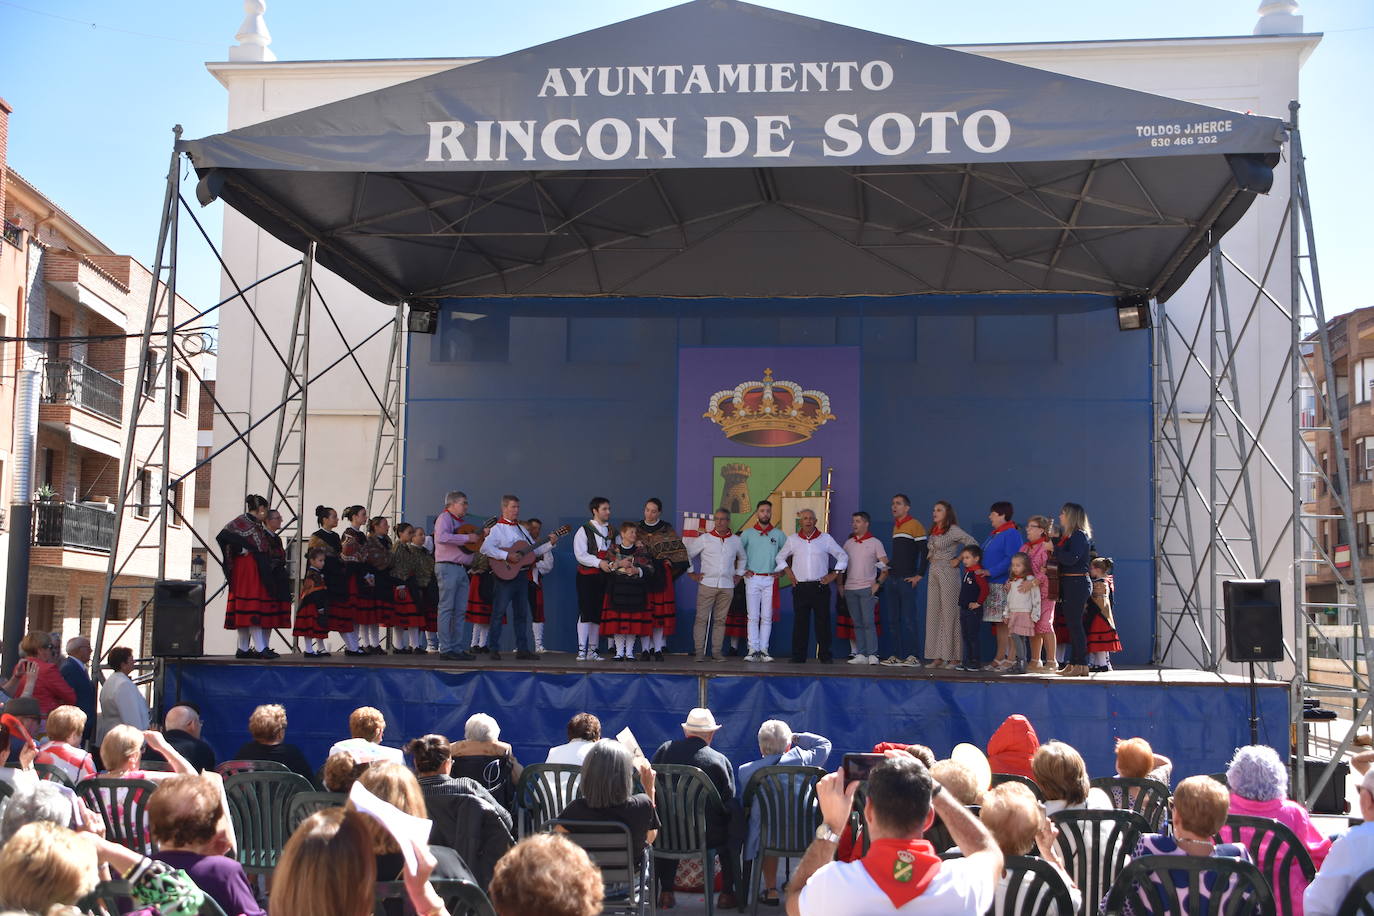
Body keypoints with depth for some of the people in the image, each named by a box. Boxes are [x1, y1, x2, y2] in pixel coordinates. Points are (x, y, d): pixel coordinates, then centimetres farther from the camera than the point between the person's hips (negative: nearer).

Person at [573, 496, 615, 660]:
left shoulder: (612, 531, 16)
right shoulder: (584, 530, -1)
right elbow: (580, 555, -10)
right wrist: (599, 562, -20)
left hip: (605, 576, 5)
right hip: (587, 577, -5)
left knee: (599, 614, 6)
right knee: (585, 613, -9)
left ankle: (592, 651, 12)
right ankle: (581, 650, -9)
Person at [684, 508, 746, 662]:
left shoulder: (735, 540, 11)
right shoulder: (704, 538, 3)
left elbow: (742, 558, 28)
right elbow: (687, 555, 9)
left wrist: (739, 575, 19)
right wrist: (691, 573, 4)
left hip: (727, 586, 2)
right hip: (707, 584, -2)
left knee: (720, 620, 3)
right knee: (702, 618, -6)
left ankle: (716, 652, 7)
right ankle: (699, 652, -4)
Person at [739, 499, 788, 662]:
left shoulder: (778, 534, 8)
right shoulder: (748, 533, 6)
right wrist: (742, 569, 2)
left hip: (770, 580, 1)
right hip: (752, 579, -1)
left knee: (767, 617, 0)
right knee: (753, 617, -3)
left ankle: (763, 650, 3)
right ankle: (753, 650, -2)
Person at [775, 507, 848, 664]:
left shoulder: (826, 539, 5)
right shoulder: (792, 539, 9)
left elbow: (843, 556, 12)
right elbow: (780, 557, 21)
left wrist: (834, 574, 3)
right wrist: (789, 572, 9)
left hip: (820, 587, -1)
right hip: (800, 587, 1)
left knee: (822, 621, -1)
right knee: (800, 621, -1)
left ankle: (824, 655, 5)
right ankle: (798, 656, 2)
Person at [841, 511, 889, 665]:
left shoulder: (875, 543, 0)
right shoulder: (848, 543, 12)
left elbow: (885, 566, -1)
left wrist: (878, 583, -10)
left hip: (867, 588, -4)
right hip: (850, 589, 4)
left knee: (868, 622, -9)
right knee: (857, 623, 6)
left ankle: (872, 655, -6)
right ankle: (860, 654, 8)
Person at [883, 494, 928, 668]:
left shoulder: (915, 526, -6)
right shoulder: (895, 527, 18)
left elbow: (924, 552, -11)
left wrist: (919, 575, -15)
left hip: (907, 580, -8)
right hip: (893, 579, 8)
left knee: (909, 619, -8)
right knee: (894, 619, 8)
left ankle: (914, 656, -6)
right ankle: (897, 655, 11)